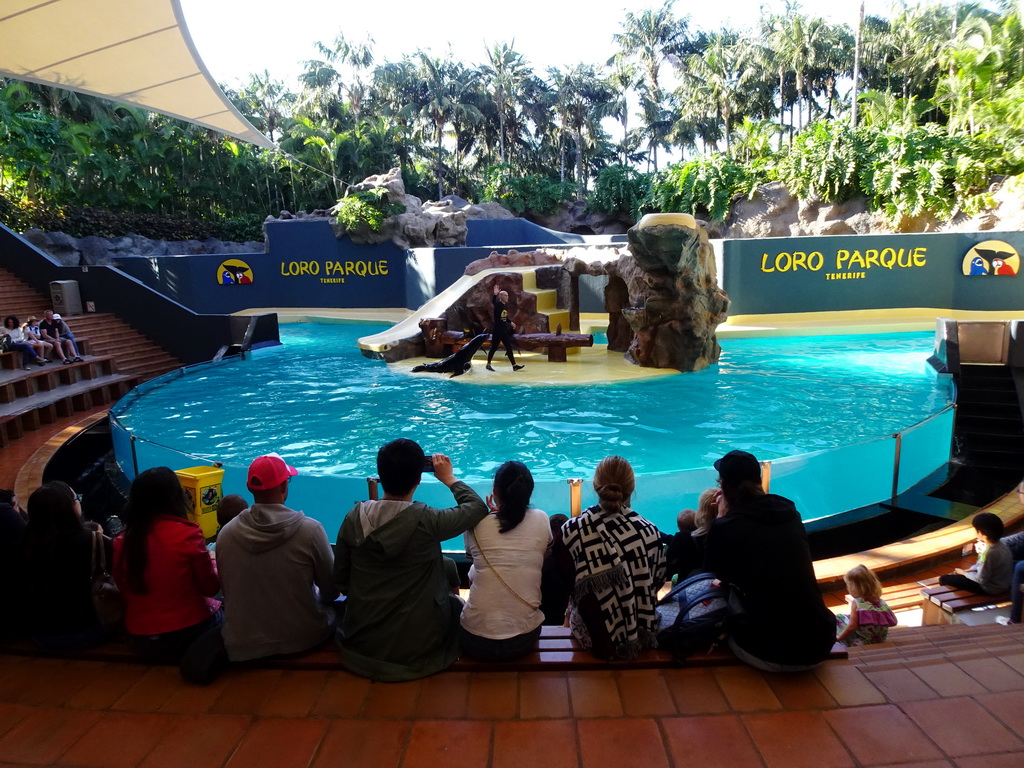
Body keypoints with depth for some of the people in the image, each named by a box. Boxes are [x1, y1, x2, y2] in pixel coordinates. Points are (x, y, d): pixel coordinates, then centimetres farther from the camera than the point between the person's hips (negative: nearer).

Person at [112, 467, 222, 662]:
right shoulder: (187, 534, -17)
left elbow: (125, 591, 8)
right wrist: (212, 561, 12)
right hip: (188, 635, -5)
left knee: (215, 607, 26)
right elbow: (210, 588, -7)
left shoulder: (122, 542, -5)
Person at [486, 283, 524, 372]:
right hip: (497, 330, -8)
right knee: (494, 347, 0)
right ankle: (488, 364, 14)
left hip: (504, 330, 8)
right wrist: (495, 294, -51)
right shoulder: (497, 304, -11)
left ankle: (514, 366, 10)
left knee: (509, 347, 7)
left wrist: (511, 322, 21)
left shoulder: (506, 305, 12)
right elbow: (493, 301, -35)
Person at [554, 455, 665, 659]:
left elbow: (566, 580, -7)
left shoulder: (572, 531, -20)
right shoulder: (649, 531, -15)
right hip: (642, 636, 2)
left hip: (593, 636, -2)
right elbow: (657, 581, -1)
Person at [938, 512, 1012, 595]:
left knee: (944, 579, -6)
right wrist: (972, 570, 5)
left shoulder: (988, 553, -31)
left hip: (990, 589, -9)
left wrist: (964, 573, -7)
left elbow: (981, 579, -24)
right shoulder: (1001, 544, -4)